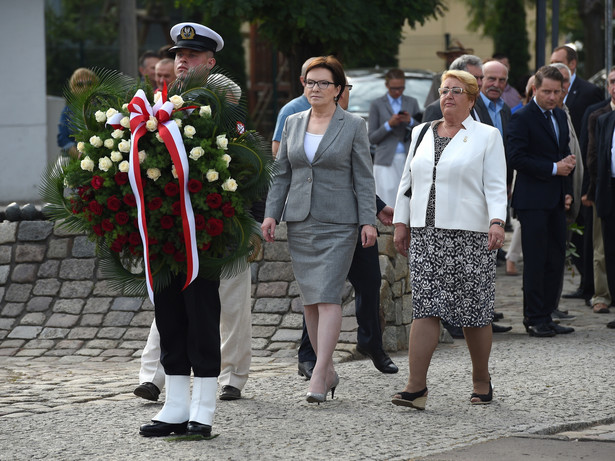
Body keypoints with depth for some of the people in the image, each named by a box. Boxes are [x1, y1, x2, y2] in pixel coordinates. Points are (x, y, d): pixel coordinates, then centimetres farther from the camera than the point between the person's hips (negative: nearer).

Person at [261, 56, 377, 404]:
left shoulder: (353, 126, 0)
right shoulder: (293, 123, 11)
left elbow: (364, 177, -2)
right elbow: (282, 174, 14)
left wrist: (368, 221, -9)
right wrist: (271, 214, 5)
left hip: (338, 223, -5)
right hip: (299, 219, 5)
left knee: (328, 296, -13)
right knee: (310, 299, 6)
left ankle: (319, 376, -16)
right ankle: (329, 371, 16)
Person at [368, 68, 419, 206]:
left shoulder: (412, 103, 12)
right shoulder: (377, 104, 5)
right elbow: (371, 138, 3)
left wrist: (411, 122, -7)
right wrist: (389, 125, -11)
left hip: (408, 159, 2)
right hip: (386, 161, -2)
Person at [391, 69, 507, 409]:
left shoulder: (487, 136, 3)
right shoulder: (422, 133, 16)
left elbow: (495, 186, -5)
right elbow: (408, 181, 20)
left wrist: (497, 222, -19)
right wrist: (401, 223, 14)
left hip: (470, 236, -3)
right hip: (425, 235, 3)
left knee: (473, 311, 1)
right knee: (425, 308, -6)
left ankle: (481, 380, 17)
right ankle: (416, 386, -10)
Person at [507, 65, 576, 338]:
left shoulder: (560, 116, 16)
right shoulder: (522, 118, -8)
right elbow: (517, 158, -16)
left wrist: (568, 191, 11)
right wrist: (554, 169, -15)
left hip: (556, 201, 7)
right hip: (533, 200, -7)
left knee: (556, 261, 7)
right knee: (536, 261, -4)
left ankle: (545, 317, 13)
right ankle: (535, 319, 2)